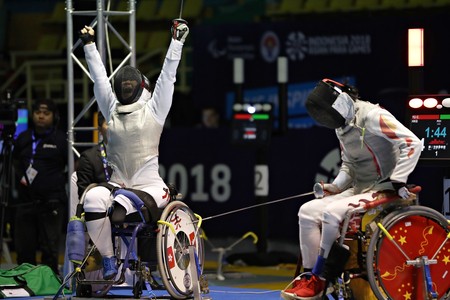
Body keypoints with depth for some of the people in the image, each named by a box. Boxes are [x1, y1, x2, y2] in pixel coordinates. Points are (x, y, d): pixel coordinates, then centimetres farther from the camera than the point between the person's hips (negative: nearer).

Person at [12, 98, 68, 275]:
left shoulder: (61, 139, -2)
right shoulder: (23, 139, 12)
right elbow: (15, 161, 27)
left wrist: (61, 181, -6)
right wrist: (20, 177, 10)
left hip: (51, 202, -5)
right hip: (26, 200, 5)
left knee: (50, 248, -4)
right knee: (24, 248, 8)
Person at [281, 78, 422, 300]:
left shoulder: (373, 117, -17)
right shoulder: (342, 128, 10)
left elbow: (412, 143, -23)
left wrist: (397, 180, -26)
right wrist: (335, 186, 1)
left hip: (384, 192, -9)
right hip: (358, 190, 9)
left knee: (331, 214, -25)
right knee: (307, 212, -4)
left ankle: (319, 280, -15)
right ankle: (309, 275, -5)